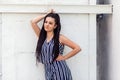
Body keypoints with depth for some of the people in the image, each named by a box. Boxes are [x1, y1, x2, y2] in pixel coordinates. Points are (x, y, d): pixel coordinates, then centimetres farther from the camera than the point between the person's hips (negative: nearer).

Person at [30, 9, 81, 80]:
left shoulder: (60, 38, -3)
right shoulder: (42, 37, 10)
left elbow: (77, 48, -3)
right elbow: (33, 22, 2)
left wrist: (64, 57, -2)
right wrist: (46, 14, 9)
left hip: (60, 72, -4)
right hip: (49, 73, 4)